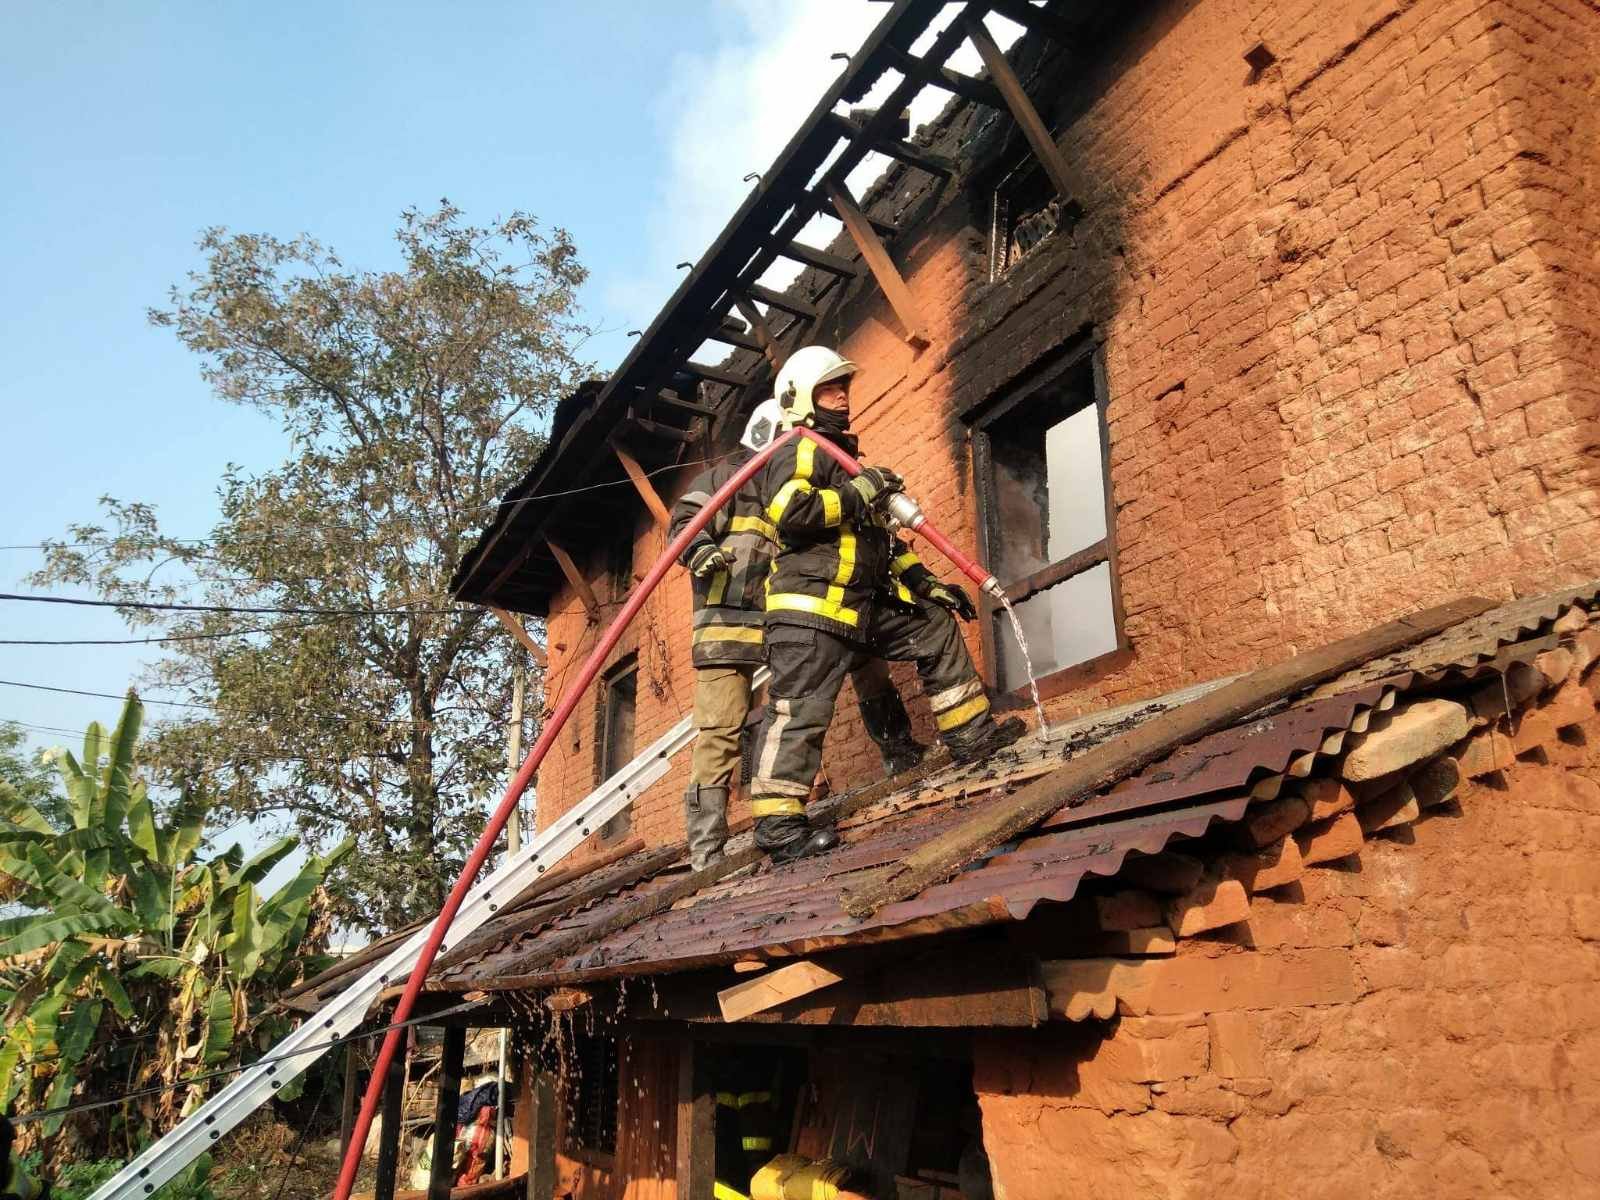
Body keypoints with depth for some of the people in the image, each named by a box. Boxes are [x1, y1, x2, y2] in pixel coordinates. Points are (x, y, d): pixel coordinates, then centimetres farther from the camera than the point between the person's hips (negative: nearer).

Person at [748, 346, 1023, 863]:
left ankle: (971, 734, 19)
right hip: (812, 605, -10)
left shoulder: (844, 457, 28)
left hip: (866, 602, 10)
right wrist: (857, 493, -15)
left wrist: (926, 583, 21)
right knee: (800, 711, -11)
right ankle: (778, 825, -10)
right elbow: (790, 512, -23)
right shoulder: (796, 451, -2)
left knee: (936, 626, 14)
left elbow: (883, 538, 29)